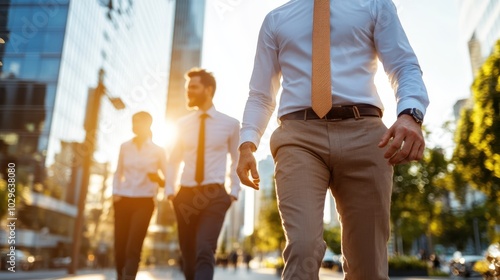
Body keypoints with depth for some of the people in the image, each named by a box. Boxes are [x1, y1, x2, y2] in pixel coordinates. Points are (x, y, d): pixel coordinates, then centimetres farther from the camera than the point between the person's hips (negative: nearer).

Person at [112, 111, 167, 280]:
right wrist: (115, 193, 4)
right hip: (123, 200, 3)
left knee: (133, 248, -11)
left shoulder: (157, 150, 0)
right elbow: (118, 173, 15)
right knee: (120, 246, 3)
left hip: (144, 202, -3)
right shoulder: (125, 147, 7)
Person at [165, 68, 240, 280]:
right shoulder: (182, 124, 6)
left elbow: (236, 159, 11)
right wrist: (170, 191, 6)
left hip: (214, 195, -3)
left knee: (204, 251, -20)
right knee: (188, 254, 11)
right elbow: (174, 160, 15)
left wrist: (234, 191, 5)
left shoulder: (230, 124, 0)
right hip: (186, 195, 4)